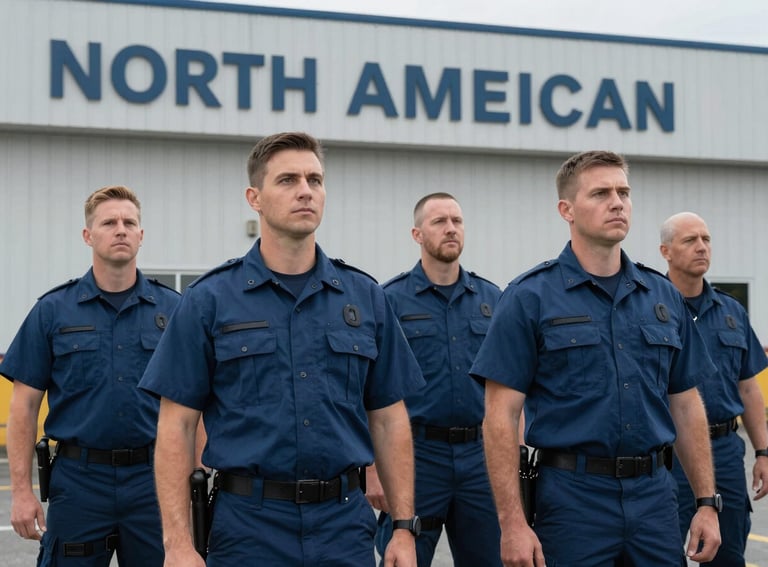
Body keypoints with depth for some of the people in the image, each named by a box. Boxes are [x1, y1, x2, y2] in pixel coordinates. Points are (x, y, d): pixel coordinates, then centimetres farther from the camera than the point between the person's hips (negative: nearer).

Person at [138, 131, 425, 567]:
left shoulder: (366, 298, 6)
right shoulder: (210, 301, -2)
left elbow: (389, 419, 9)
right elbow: (177, 426, -3)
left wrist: (405, 527, 3)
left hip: (345, 522, 2)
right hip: (250, 526, -2)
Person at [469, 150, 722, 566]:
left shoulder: (664, 297, 9)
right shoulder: (530, 298, -5)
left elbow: (686, 405, 14)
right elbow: (501, 415, -9)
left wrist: (707, 502, 8)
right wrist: (512, 524, -15)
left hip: (655, 496, 4)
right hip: (572, 496, -4)